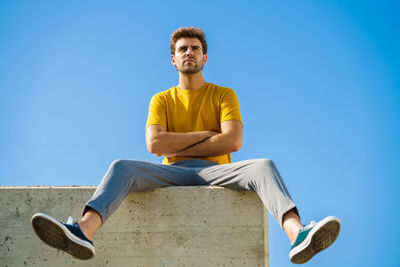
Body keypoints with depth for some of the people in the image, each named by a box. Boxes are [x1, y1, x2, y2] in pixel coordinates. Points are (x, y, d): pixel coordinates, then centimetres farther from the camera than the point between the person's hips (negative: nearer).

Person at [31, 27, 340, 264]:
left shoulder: (224, 95, 14)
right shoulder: (162, 99, 18)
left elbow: (233, 141, -4)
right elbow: (154, 144, 0)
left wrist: (176, 148, -2)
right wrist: (205, 134, -1)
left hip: (214, 171, -1)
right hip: (173, 173, 1)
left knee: (263, 166, -31)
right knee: (122, 167, -27)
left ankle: (298, 235, -55)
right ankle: (82, 233, -53)